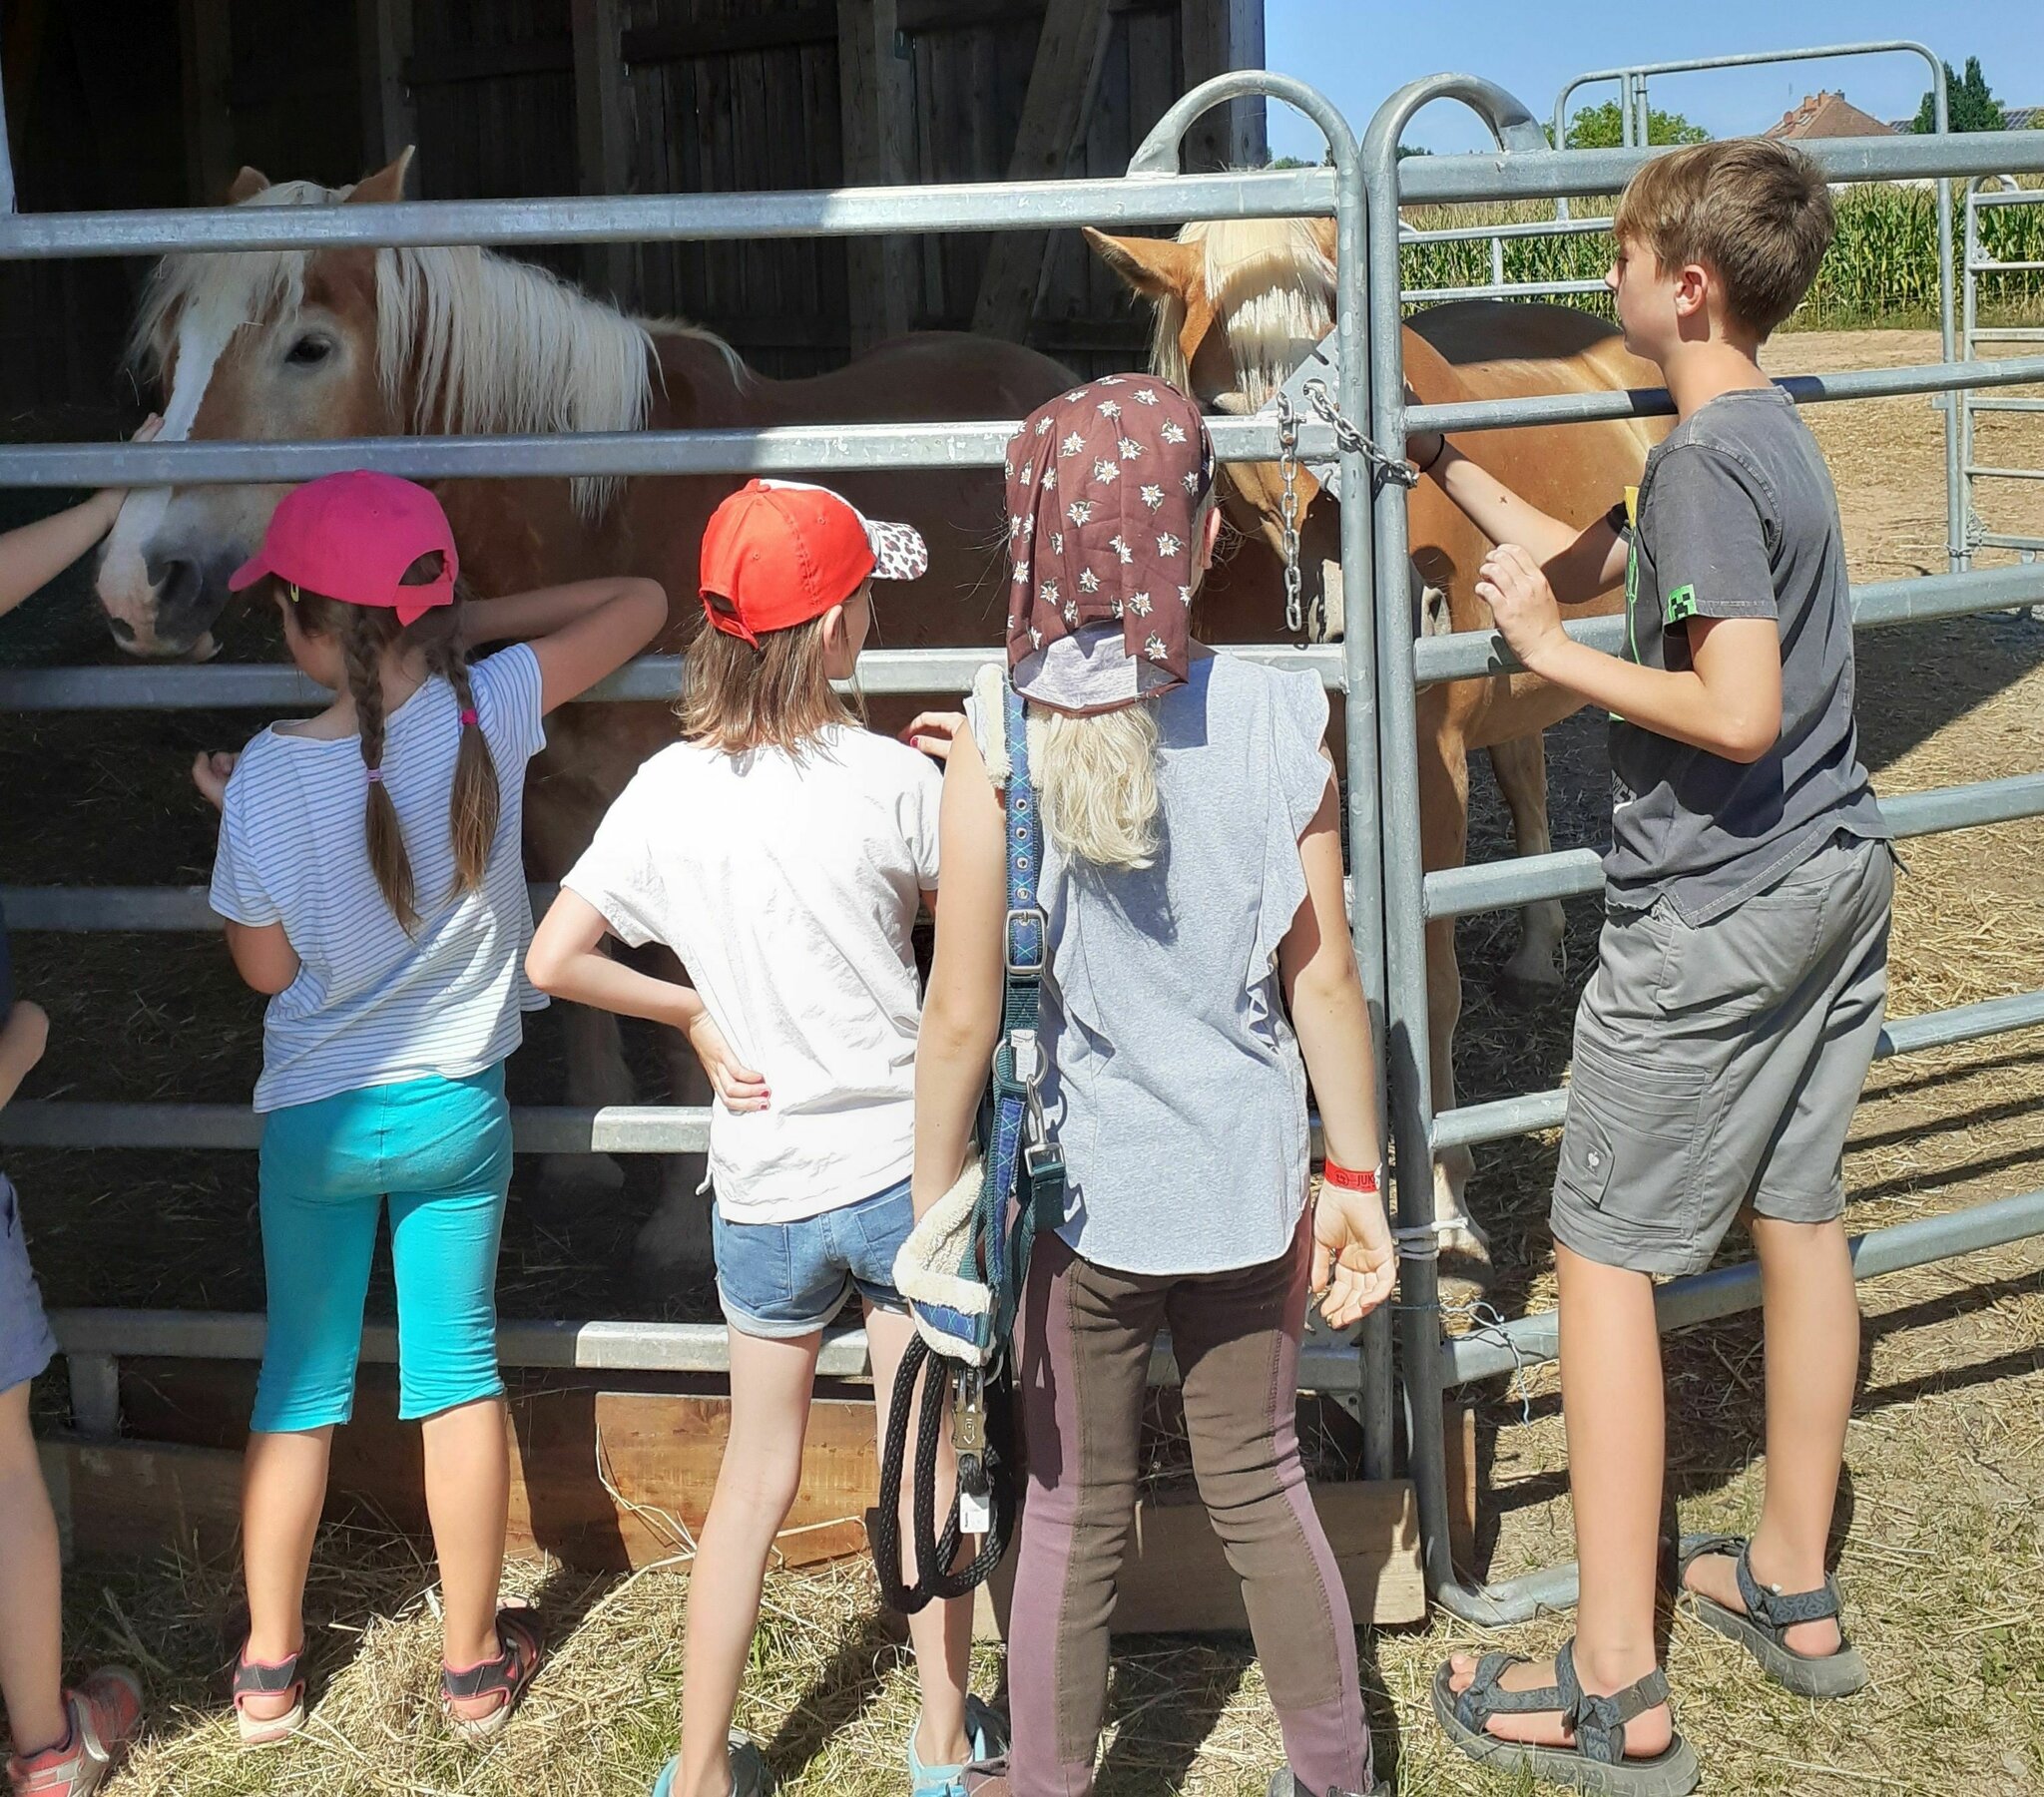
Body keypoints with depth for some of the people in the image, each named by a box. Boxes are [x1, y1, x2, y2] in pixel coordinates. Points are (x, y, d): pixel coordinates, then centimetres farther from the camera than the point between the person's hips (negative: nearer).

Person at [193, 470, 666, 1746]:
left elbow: (266, 965, -5)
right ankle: (475, 1664, 23)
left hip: (314, 1116, -1)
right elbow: (642, 604, -2)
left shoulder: (271, 774, -17)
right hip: (458, 1110, 1)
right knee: (459, 1373, 12)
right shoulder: (490, 714, -14)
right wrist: (471, 623, -1)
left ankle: (270, 1667, 26)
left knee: (301, 1381, 15)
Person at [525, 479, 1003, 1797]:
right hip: (908, 1164, -2)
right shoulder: (895, 780, -14)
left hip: (766, 1186, 2)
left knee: (756, 1475, 18)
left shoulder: (670, 790, -7)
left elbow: (555, 958, -7)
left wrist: (695, 1013, 6)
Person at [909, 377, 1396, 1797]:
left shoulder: (1003, 735, -16)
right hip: (1245, 1179, 2)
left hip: (1075, 1186, -2)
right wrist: (1355, 1176, 7)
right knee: (1262, 1483, 21)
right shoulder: (1282, 718, -10)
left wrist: (935, 1208, -1)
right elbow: (1325, 980, -5)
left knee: (1075, 1514, 16)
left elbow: (964, 1018, -14)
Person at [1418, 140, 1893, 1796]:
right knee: (1800, 1220, 17)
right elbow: (1583, 566, 20)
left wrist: (1550, 651, -18)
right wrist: (1438, 458, 21)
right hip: (1838, 881, 10)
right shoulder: (1774, 435, 10)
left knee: (1602, 1254, -1)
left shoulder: (1705, 462, -19)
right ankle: (1796, 1591, 32)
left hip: (1712, 917, -10)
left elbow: (1740, 713, -28)